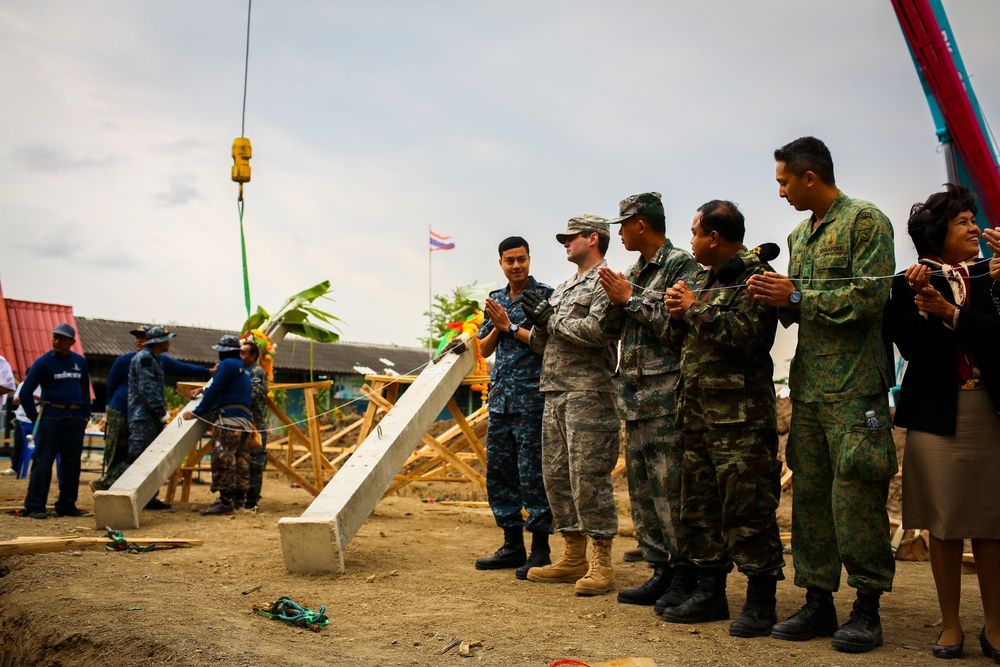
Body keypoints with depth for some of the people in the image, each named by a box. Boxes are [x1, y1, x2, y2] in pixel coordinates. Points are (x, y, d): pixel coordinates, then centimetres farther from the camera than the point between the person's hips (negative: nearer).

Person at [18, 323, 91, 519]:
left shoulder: (80, 362, 12)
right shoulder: (43, 362, -1)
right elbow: (25, 393, 0)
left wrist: (86, 415, 13)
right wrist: (35, 418, -2)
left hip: (75, 419, 4)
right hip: (51, 417, -4)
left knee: (72, 464, 6)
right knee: (43, 463, -5)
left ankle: (66, 505, 14)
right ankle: (34, 507, -1)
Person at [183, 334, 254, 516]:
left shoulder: (227, 364, -2)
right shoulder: (244, 369, 26)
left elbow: (215, 391, -7)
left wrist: (197, 412, -4)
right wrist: (205, 390, 30)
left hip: (228, 420, -10)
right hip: (245, 423, 10)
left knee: (223, 460, -11)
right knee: (240, 462, 8)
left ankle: (226, 501, -14)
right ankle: (237, 499, 11)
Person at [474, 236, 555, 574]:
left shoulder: (545, 295, -3)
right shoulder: (495, 299, 16)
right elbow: (484, 349, 16)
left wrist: (511, 326, -10)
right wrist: (497, 327, -2)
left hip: (532, 397, -7)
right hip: (500, 397, 7)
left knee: (532, 475, -5)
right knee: (497, 473, 9)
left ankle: (540, 550, 5)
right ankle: (512, 546, 20)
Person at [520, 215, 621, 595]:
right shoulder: (562, 289, 23)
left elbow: (597, 330, -20)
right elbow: (540, 345, 22)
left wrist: (552, 319, -8)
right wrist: (539, 323, 0)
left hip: (589, 394, -9)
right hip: (555, 394, 9)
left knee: (589, 478, -9)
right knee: (556, 476, 9)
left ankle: (601, 565, 0)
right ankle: (574, 558, 19)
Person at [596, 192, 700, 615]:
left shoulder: (681, 266, -6)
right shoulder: (635, 272, 19)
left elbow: (676, 323, -18)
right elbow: (611, 328, 19)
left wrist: (631, 298, -10)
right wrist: (615, 301, 0)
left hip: (666, 396, -9)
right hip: (635, 396, 9)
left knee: (669, 489, -8)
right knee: (642, 490, 10)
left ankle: (687, 577, 2)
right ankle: (662, 573, 19)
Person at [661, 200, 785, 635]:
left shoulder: (754, 277, -7)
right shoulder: (703, 280, 19)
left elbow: (746, 334, -24)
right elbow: (678, 342, 22)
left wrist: (696, 309, -12)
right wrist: (678, 314, 1)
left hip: (740, 415, -9)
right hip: (697, 411, 9)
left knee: (747, 506, -5)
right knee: (700, 503, 12)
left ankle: (761, 602, 6)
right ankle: (711, 594, 24)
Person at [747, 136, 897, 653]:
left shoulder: (866, 221, -5)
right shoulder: (799, 235, 18)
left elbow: (870, 297, -15)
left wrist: (795, 296, -12)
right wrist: (776, 300, 0)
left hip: (854, 388, -7)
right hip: (807, 387, 8)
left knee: (855, 496, -4)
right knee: (809, 494, 8)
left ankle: (867, 607, 9)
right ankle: (818, 601, 17)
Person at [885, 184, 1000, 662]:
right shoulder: (908, 284, 1)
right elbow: (910, 347, -9)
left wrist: (948, 311, -17)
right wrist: (921, 303, -20)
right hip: (936, 413, -2)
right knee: (944, 524, 5)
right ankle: (950, 625, 16)